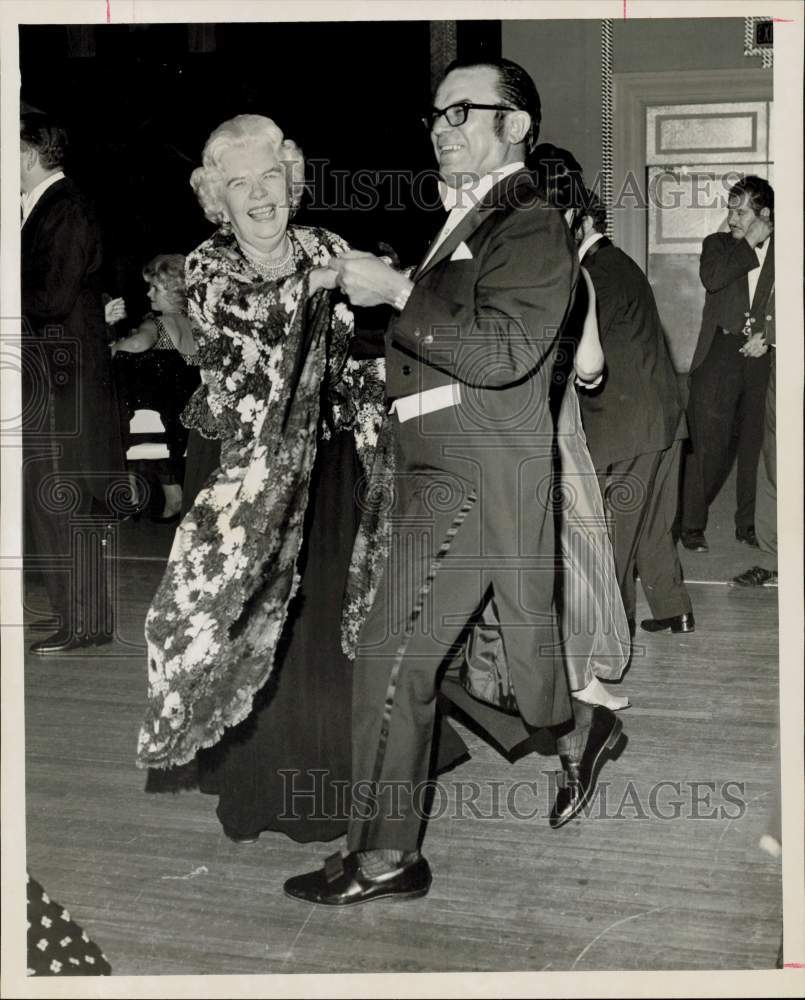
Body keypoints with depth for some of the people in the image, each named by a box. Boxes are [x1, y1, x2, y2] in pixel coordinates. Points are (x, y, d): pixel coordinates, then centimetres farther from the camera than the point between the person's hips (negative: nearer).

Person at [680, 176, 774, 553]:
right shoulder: (718, 243, 8)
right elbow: (711, 278, -13)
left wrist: (769, 334, -8)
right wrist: (751, 246, -8)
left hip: (763, 356, 1)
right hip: (721, 354, -1)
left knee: (757, 443, 5)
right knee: (709, 444, -3)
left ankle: (749, 524, 19)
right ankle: (691, 526, 7)